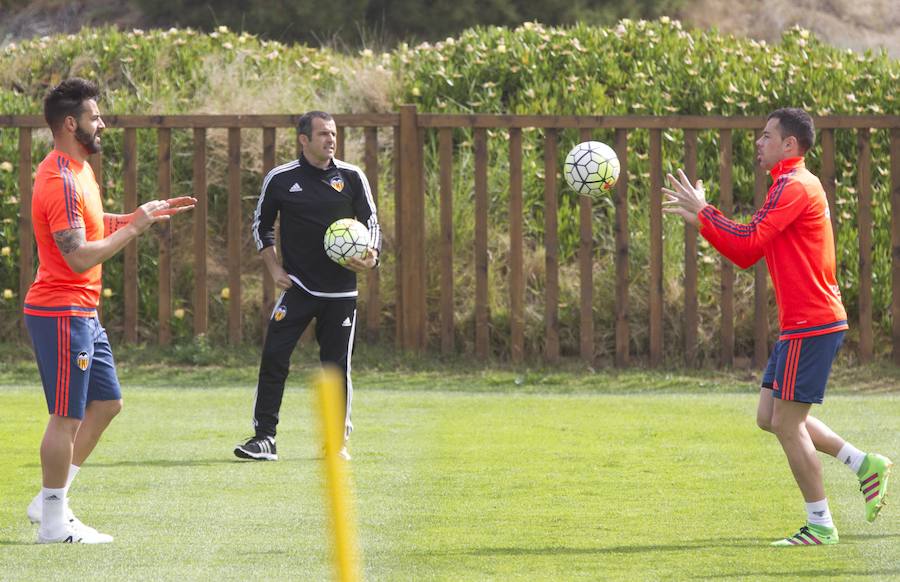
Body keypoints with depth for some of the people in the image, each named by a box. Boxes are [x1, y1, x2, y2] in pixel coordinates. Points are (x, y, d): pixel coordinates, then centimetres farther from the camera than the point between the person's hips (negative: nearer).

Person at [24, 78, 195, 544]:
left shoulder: (78, 169, 12)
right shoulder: (60, 182, -20)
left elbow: (94, 224, 27)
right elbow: (80, 257, -26)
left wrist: (150, 213, 17)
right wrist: (133, 227, -19)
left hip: (83, 312, 11)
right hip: (61, 312, -11)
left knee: (106, 402, 15)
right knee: (67, 417, -5)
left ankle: (50, 501, 20)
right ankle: (54, 522, 2)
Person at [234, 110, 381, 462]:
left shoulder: (352, 178, 2)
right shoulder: (280, 179, 0)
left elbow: (371, 222, 10)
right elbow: (262, 225, 13)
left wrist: (371, 258, -9)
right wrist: (274, 268, 3)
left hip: (341, 291, 1)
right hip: (297, 287, -1)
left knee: (337, 366, 4)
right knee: (274, 358, -11)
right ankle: (264, 438, -8)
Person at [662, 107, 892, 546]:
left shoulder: (794, 186, -13)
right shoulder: (794, 186, 19)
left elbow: (748, 242, -22)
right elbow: (746, 255, 21)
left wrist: (701, 210, -13)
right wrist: (698, 219, 15)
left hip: (811, 324, -10)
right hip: (803, 324, 10)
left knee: (787, 424, -6)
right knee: (771, 418, 13)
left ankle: (821, 526, 0)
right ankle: (865, 465, 15)